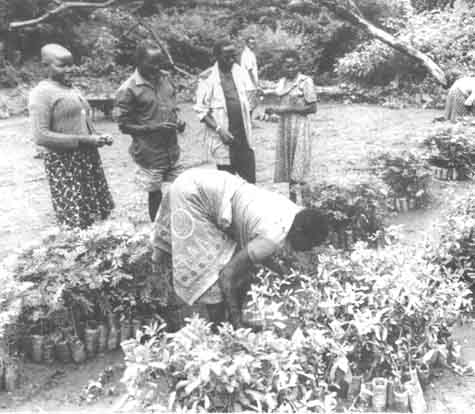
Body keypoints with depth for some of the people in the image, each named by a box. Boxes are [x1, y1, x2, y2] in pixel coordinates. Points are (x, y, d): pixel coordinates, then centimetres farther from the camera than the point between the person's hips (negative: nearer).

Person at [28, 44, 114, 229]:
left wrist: (99, 137, 5)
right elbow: (41, 136, -17)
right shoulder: (41, 93, -8)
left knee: (99, 214, 11)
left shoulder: (72, 89, 16)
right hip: (63, 162, -8)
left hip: (89, 158, 8)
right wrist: (83, 140, -20)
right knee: (74, 222, -3)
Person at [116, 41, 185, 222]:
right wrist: (154, 128, -22)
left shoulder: (165, 79, 6)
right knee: (155, 194, 6)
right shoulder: (128, 90, -13)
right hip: (150, 154, -6)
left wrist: (178, 122, -2)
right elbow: (124, 125, -11)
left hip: (172, 149, 6)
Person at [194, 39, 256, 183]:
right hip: (223, 140, -4)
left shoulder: (239, 71, 6)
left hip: (244, 136, 4)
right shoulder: (207, 78, -8)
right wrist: (219, 129, -18)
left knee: (250, 182, 8)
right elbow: (202, 111, -9)